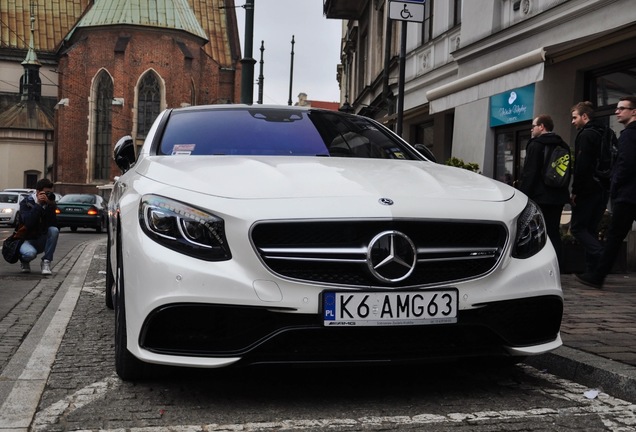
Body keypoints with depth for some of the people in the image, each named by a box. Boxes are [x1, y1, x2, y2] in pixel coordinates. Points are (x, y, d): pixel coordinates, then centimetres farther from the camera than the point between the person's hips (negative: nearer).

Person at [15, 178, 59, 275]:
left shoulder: (50, 204, -2)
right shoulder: (26, 203, -11)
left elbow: (54, 224, -15)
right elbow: (28, 222, -29)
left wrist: (50, 205, -24)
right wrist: (38, 205, -28)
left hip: (41, 242, 4)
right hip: (26, 240, -4)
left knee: (54, 230, -27)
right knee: (30, 253, -38)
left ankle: (46, 262, -19)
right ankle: (24, 262, 3)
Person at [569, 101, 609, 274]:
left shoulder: (586, 135, -10)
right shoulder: (604, 134, 18)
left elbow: (581, 166, -18)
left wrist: (575, 191, -15)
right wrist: (606, 185, 19)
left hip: (588, 189, -9)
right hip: (603, 189, 9)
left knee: (577, 227, -3)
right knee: (591, 229, 12)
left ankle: (601, 255, -20)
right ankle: (593, 270, 10)